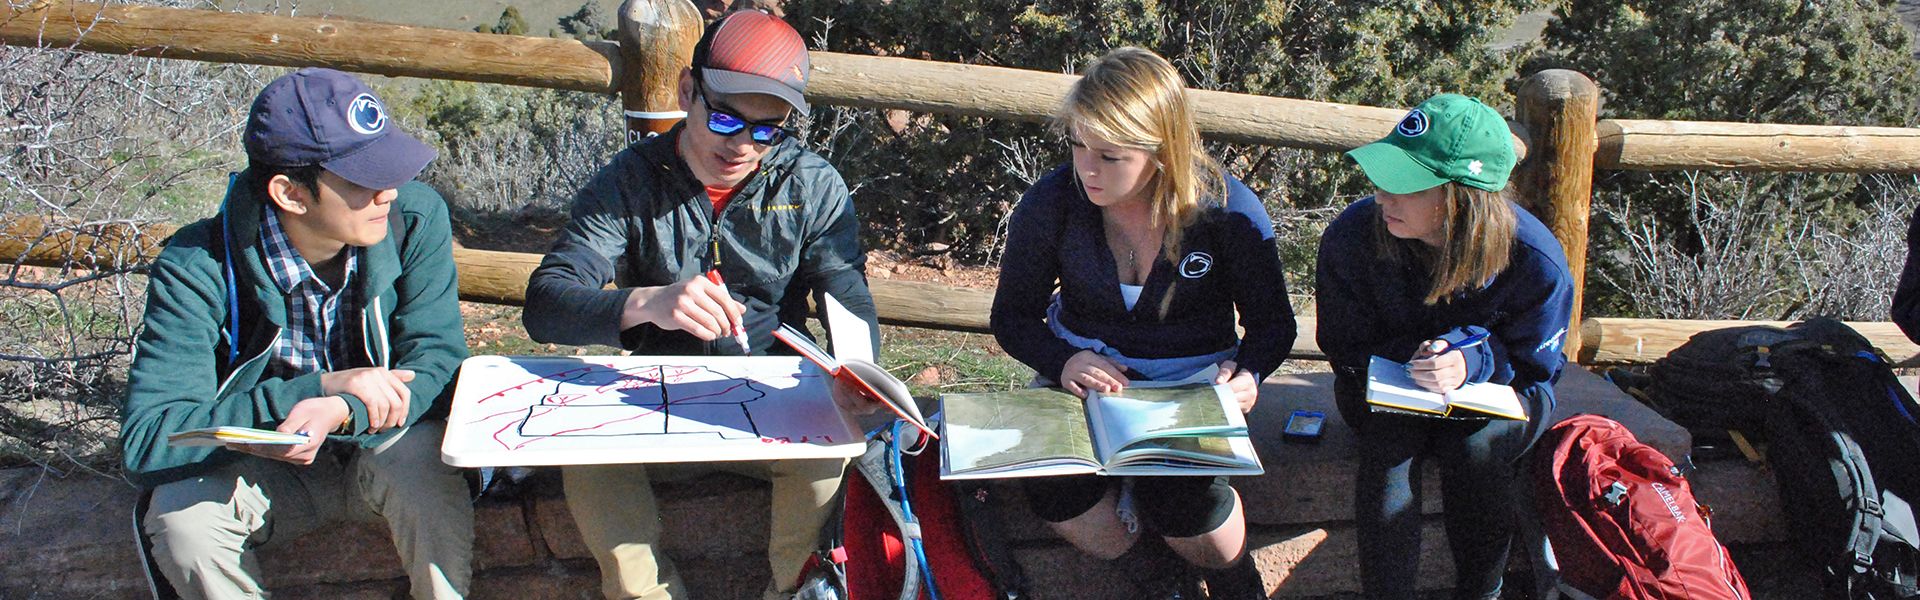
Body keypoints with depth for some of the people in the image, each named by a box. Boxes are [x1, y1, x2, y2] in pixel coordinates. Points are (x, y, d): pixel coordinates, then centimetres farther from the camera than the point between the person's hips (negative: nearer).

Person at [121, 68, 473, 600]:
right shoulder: (196, 270, -22)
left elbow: (437, 360, -16)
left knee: (423, 465, -34)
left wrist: (341, 412, -37)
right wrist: (320, 387, -34)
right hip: (268, 471, 0)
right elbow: (147, 442, -28)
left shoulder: (416, 218, -16)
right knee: (181, 516, -30)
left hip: (383, 444, 0)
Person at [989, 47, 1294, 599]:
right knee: (1054, 493, -28)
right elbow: (1012, 315, 0)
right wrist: (1063, 360, -22)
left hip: (1192, 387, -1)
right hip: (1083, 377, 2)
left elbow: (1273, 323, 0)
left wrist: (1248, 371, -23)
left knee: (1184, 508, -28)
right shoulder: (1051, 204, -11)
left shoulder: (1228, 211, -13)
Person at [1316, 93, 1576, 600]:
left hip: (1498, 392, -1)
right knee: (1389, 442, -31)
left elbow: (1535, 366, -9)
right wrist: (1416, 355, -26)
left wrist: (1471, 363, -30)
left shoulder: (1534, 262, -23)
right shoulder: (1352, 235, -19)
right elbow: (1344, 346, -7)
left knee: (1476, 449, -31)